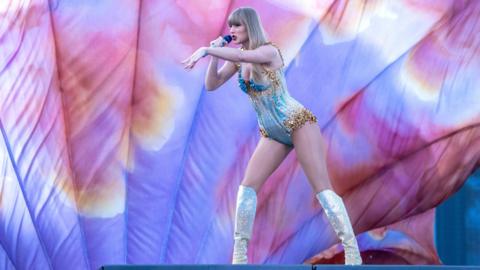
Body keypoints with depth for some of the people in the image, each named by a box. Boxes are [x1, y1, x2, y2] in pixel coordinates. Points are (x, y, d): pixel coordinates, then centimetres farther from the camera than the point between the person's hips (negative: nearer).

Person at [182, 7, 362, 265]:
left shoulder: (269, 51, -16)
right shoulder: (237, 59, 5)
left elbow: (244, 55, -36)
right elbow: (211, 85, 4)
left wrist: (206, 50, -39)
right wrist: (214, 53, -9)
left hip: (299, 123, -7)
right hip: (273, 134, 7)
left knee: (322, 188, -13)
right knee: (247, 186, -4)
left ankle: (353, 255, -14)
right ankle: (239, 256, 1)